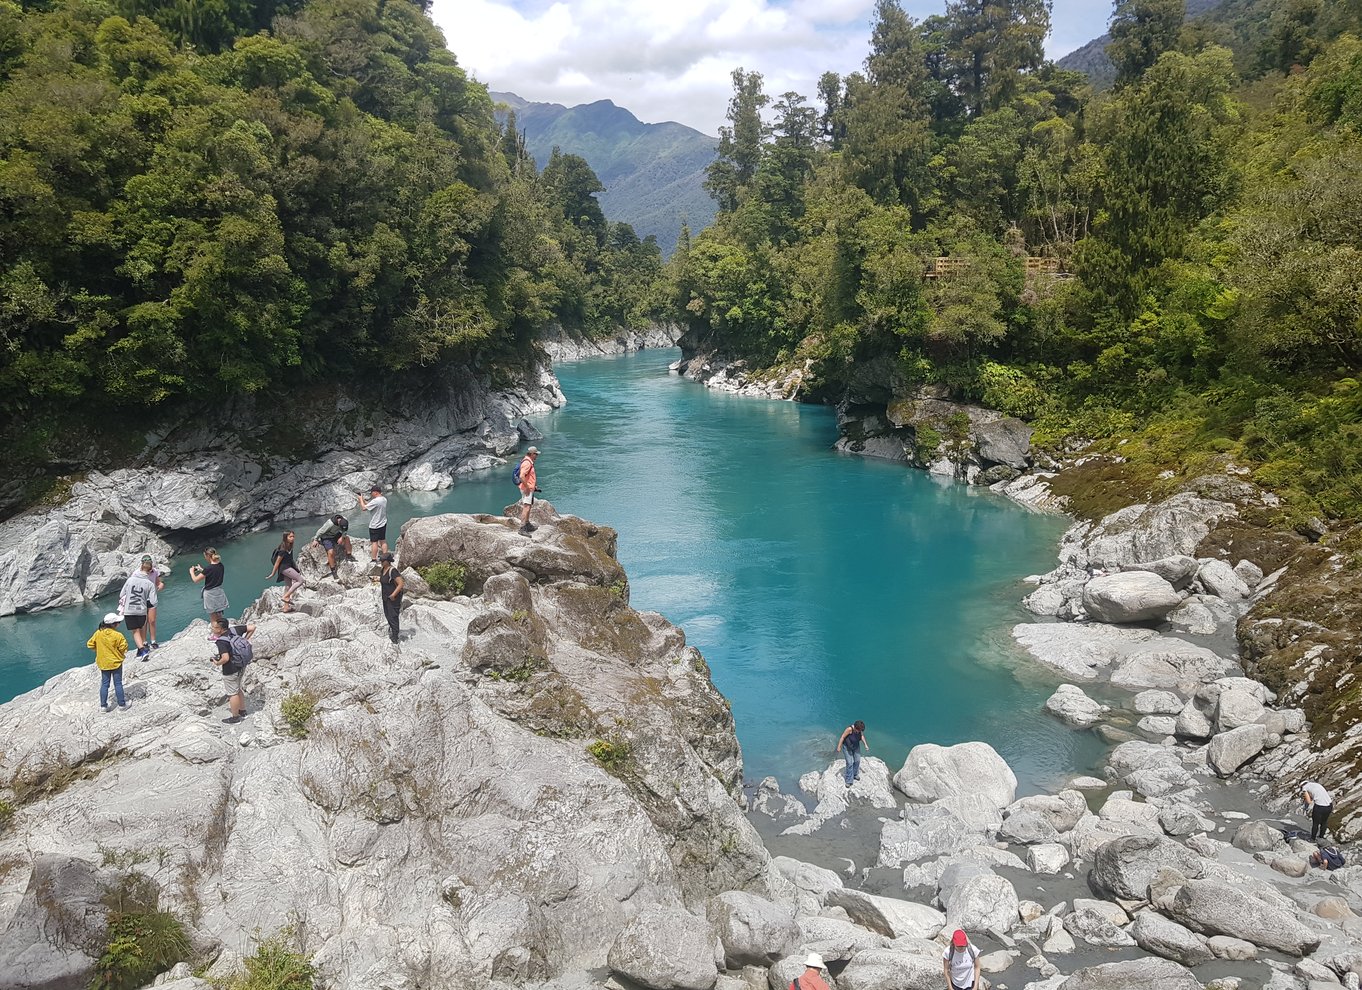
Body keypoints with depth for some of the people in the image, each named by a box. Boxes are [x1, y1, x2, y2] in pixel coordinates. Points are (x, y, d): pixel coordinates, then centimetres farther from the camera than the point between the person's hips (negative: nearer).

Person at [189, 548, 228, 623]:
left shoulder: (209, 568, -23)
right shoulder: (221, 566, -3)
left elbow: (195, 580, -15)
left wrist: (192, 571, 3)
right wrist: (201, 570, 19)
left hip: (210, 594, -6)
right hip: (219, 592, 6)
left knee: (213, 619, 8)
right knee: (219, 617, 19)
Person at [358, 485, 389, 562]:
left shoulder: (375, 501, -24)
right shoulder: (384, 500, 3)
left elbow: (364, 507, -18)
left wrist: (361, 498, -5)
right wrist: (363, 499, 5)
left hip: (375, 526, -8)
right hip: (383, 524, 8)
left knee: (374, 542, 1)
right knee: (383, 541, 14)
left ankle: (374, 559, 7)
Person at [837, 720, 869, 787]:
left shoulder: (860, 729, -18)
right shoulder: (849, 729, -35)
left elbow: (862, 736, 1)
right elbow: (842, 737, -25)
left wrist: (865, 745, -8)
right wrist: (839, 747, -19)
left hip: (856, 746, 6)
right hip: (847, 747, -6)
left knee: (857, 761, 14)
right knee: (850, 763, -7)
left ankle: (855, 774, 38)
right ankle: (849, 781, 3)